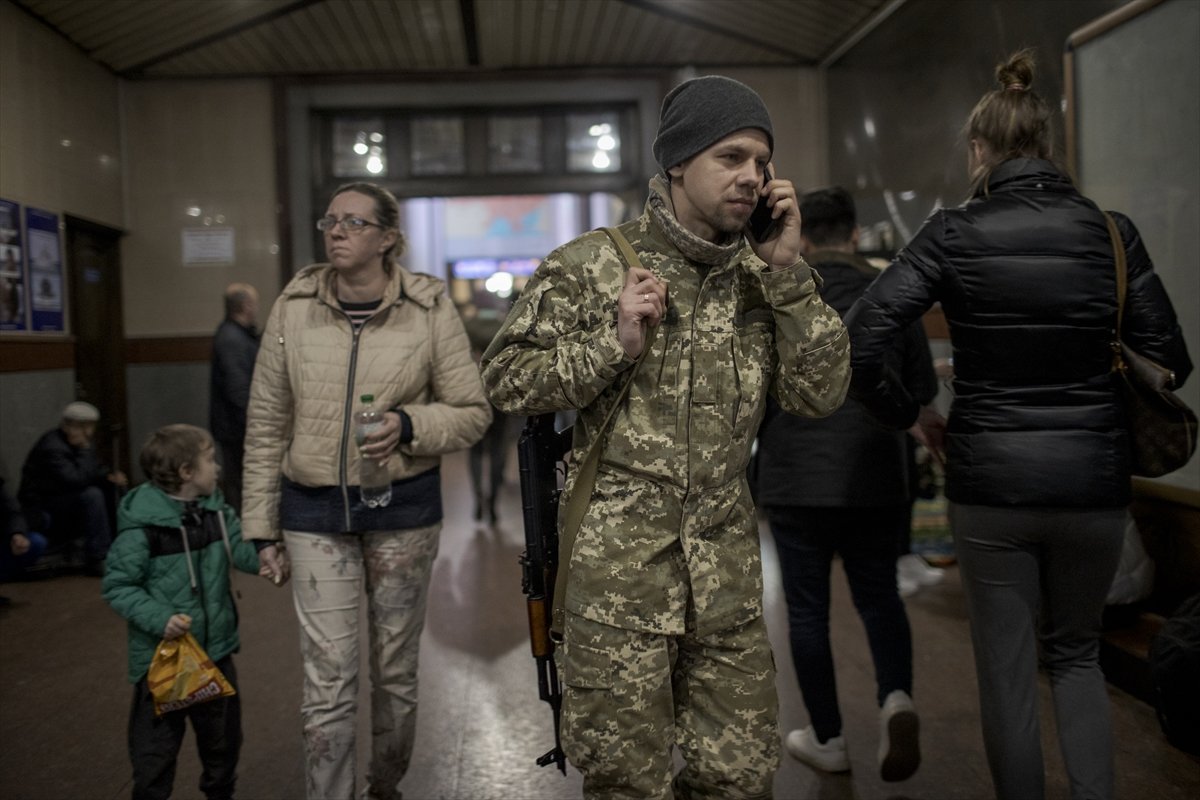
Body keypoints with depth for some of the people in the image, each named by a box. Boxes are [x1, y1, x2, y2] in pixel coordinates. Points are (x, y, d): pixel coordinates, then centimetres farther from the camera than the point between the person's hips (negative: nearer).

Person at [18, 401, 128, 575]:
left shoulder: (77, 443, 4)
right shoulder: (53, 447, -23)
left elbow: (95, 470, 15)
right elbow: (76, 479, -34)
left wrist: (110, 476, -6)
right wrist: (85, 449, -26)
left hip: (63, 499, 9)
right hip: (40, 510, -9)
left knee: (109, 489, 1)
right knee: (91, 495, -29)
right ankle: (96, 561, -25)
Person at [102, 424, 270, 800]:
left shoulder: (215, 509, 1)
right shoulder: (142, 525, -19)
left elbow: (243, 552, -4)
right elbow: (117, 586, -15)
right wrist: (159, 618, -25)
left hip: (215, 649, 6)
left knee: (223, 737, 21)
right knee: (155, 748, 8)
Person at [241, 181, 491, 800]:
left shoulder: (429, 309, -6)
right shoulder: (294, 307, -1)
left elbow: (474, 412, -1)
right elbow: (266, 423, 4)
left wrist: (410, 424, -20)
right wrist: (261, 524, 4)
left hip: (404, 509, 0)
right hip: (314, 511, 0)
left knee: (396, 669, 14)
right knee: (327, 679, 1)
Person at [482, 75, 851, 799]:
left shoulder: (761, 276, 8)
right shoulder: (593, 266, -3)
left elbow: (821, 395, 0)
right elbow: (507, 379, -2)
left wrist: (789, 271, -8)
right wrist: (616, 342, -15)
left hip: (729, 574, 4)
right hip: (618, 574, -4)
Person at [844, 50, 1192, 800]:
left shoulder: (954, 234, -7)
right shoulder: (1110, 230, -2)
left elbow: (861, 339, -13)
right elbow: (1170, 360, 1)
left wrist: (910, 415, 1)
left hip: (989, 483, -2)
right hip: (1093, 483, 2)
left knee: (1007, 671, 13)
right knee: (1077, 654, 22)